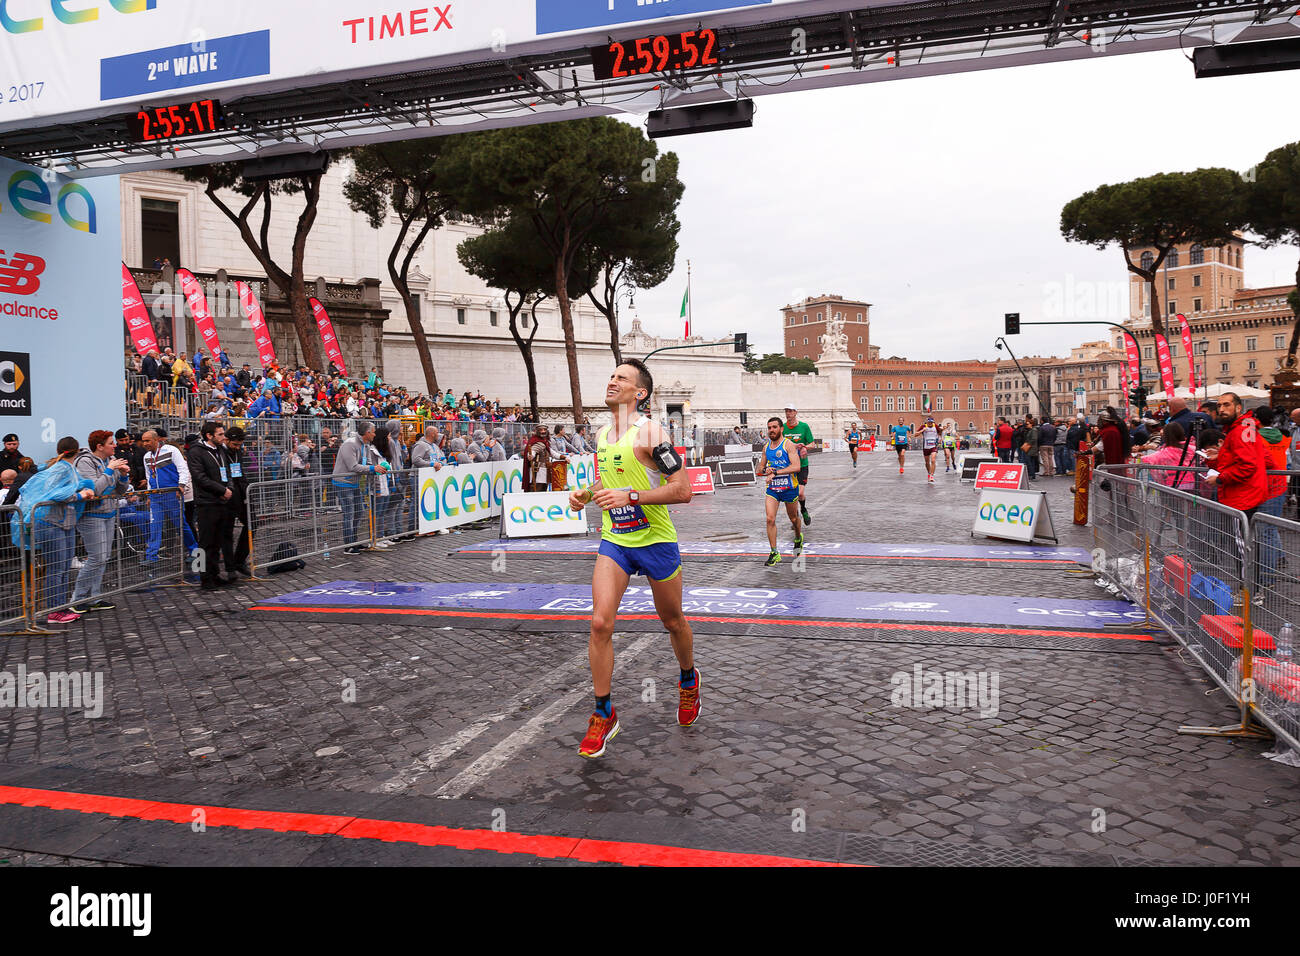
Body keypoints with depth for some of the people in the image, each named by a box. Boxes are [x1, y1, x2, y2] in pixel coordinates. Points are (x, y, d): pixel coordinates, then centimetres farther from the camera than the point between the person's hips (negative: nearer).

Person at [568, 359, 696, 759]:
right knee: (600, 624, -9)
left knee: (673, 621, 13)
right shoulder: (601, 435, 8)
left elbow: (683, 489, -20)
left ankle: (689, 680, 43)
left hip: (656, 541, -5)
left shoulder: (650, 432, -15)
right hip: (614, 541, 5)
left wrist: (630, 496, -27)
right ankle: (603, 714, 4)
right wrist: (586, 493, 4)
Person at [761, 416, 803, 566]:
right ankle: (774, 554, -7)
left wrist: (775, 472, -28)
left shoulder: (788, 444, -11)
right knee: (770, 519, -12)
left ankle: (798, 538, 47)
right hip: (772, 488, 4)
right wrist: (765, 470, -4)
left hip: (789, 487, -3)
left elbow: (796, 467, -22)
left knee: (793, 518, 14)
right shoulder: (766, 447, 7)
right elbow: (763, 466, 21)